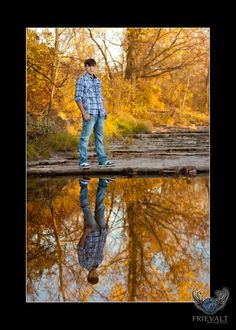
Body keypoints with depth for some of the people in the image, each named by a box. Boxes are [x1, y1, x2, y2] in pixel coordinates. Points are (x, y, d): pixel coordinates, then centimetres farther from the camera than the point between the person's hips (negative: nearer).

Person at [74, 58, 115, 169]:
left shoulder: (97, 80, 18)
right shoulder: (81, 80, -2)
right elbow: (78, 98, -8)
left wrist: (104, 110, 15)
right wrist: (84, 113, -15)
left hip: (100, 114, 7)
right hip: (89, 113, -7)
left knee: (100, 137, 10)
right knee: (85, 137, -5)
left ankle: (102, 160, 14)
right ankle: (83, 161, -2)